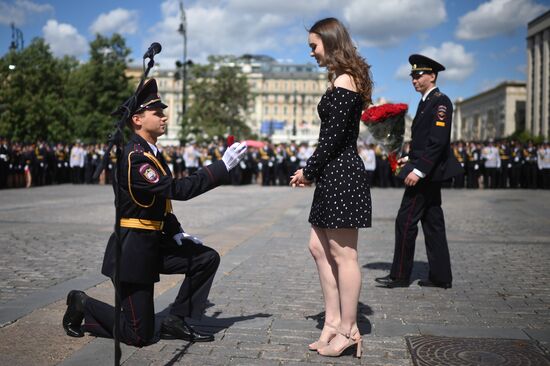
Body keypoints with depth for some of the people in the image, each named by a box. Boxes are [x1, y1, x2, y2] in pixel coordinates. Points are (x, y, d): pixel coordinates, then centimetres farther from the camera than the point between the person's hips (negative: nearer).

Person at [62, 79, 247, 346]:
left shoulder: (153, 153, 10)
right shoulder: (134, 156, -21)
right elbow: (177, 189, -28)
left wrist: (177, 233, 8)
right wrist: (223, 166, -26)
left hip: (155, 242, 9)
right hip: (133, 248, -9)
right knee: (140, 335, -2)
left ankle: (176, 320, 8)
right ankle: (82, 305, 17)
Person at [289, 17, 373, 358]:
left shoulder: (343, 81, -13)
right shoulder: (344, 79, 17)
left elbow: (333, 137, -18)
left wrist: (309, 171, -7)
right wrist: (312, 170, 10)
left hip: (341, 175, -10)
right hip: (335, 175, 10)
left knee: (343, 254, -2)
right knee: (320, 247, 14)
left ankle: (348, 330, 9)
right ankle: (334, 321, 22)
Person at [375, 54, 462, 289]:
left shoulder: (440, 102, -13)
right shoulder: (427, 102, 17)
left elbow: (438, 141, -22)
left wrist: (418, 170, -24)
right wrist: (410, 159, 14)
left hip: (426, 173, -10)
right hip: (428, 172, 10)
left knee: (405, 222, -6)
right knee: (432, 224, 11)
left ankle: (400, 275, 2)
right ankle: (441, 277, 16)